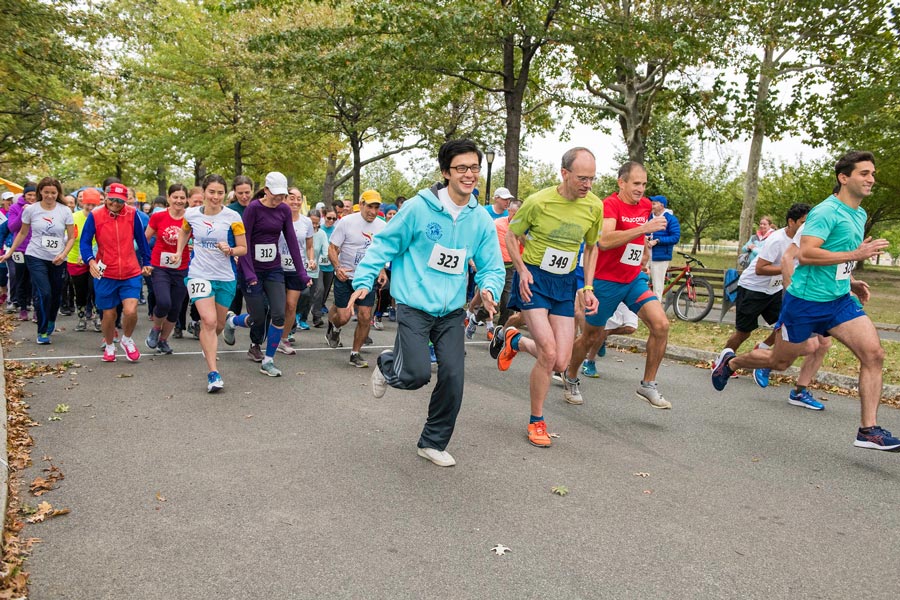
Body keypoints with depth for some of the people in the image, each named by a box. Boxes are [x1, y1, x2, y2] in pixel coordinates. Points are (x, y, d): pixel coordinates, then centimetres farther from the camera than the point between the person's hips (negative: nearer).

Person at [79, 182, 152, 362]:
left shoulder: (132, 214, -2)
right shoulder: (95, 215, -5)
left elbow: (141, 240, 8)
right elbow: (85, 242, -5)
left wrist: (146, 263, 11)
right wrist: (90, 261, -22)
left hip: (131, 273, 0)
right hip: (106, 274, 0)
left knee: (130, 311, -14)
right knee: (108, 314, 9)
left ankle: (126, 339, 17)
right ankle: (109, 346, 36)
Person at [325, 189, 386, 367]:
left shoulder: (382, 226, 2)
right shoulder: (346, 222, -9)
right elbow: (332, 248, -8)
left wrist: (382, 270, -1)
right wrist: (338, 267, -24)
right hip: (345, 277, -3)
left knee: (365, 317, -2)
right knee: (344, 317, -7)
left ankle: (355, 353, 15)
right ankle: (333, 327, 31)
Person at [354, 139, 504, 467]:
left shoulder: (482, 220, 1)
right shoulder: (419, 207, -11)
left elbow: (492, 267, 6)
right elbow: (384, 245, -3)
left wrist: (489, 289, -15)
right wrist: (364, 280, -11)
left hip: (452, 311, 4)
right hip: (414, 305, -4)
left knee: (453, 377, 0)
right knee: (418, 373, -14)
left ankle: (433, 443, 22)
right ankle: (387, 365, 25)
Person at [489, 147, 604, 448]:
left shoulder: (595, 206, -3)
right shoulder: (539, 201, -15)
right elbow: (511, 235, -1)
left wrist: (588, 288, 5)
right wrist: (522, 270, -15)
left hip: (565, 283, 5)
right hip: (533, 279, -4)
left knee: (560, 363, -3)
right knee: (549, 353, -18)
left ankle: (514, 340, 28)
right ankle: (536, 422, 5)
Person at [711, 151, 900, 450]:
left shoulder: (860, 214, 13)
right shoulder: (826, 212, -17)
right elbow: (805, 254, -29)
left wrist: (851, 282, 14)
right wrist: (855, 255, -28)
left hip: (840, 301, 8)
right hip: (805, 301, -8)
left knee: (874, 354, -9)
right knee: (779, 361, 7)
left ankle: (868, 430, -3)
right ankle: (730, 361, 36)